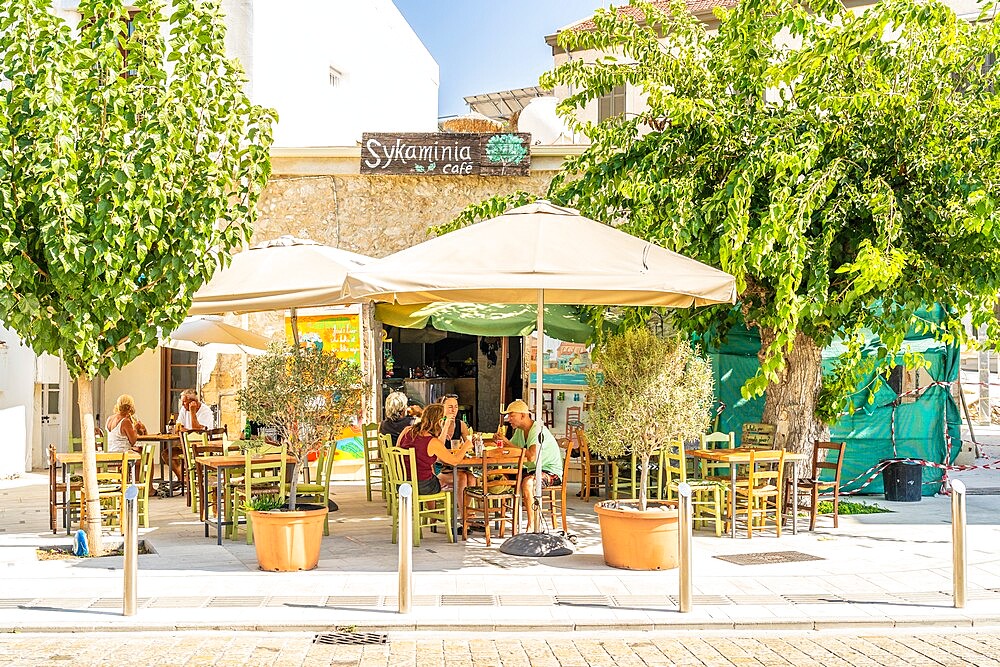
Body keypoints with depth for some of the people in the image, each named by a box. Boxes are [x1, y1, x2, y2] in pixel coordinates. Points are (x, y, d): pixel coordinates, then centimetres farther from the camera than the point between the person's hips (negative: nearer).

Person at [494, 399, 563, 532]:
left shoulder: (538, 429, -19)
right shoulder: (520, 431, 10)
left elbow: (532, 456, -31)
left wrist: (508, 443, -22)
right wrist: (500, 442, -12)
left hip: (551, 472, -9)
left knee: (527, 483, -36)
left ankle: (531, 526, -30)